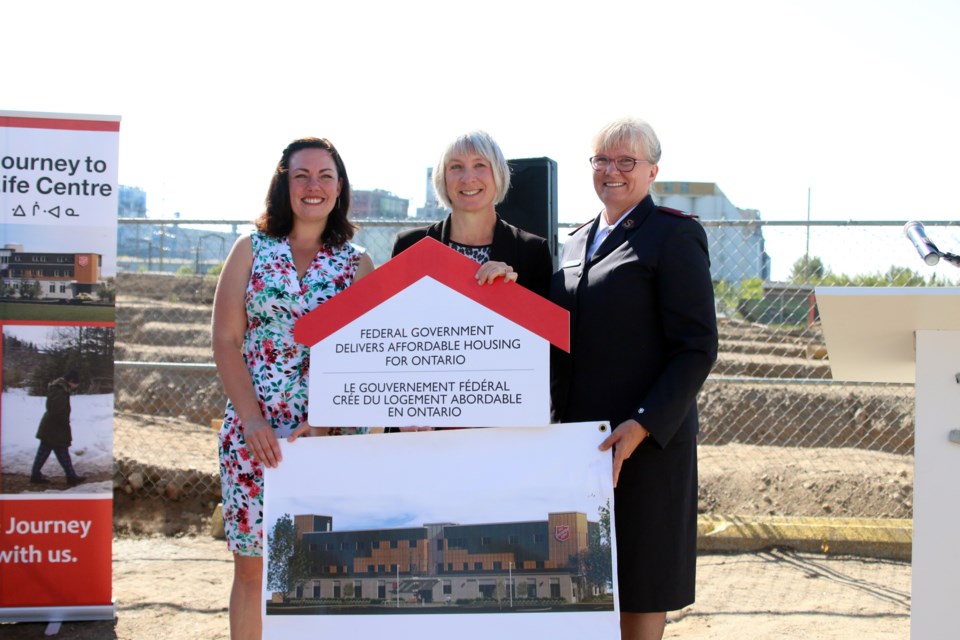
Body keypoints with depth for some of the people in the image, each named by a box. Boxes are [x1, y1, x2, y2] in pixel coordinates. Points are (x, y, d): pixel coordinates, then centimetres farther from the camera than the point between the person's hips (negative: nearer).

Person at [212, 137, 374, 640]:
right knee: (252, 565, 3)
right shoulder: (251, 251, 7)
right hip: (254, 429, 0)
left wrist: (323, 420, -14)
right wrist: (253, 421, -10)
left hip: (330, 431, 0)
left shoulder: (357, 264, 7)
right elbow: (226, 342, 2)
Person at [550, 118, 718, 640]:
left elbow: (697, 348, -11)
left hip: (646, 440, -6)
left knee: (639, 588, 2)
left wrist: (643, 425, -20)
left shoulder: (674, 234, -4)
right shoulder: (577, 243, 18)